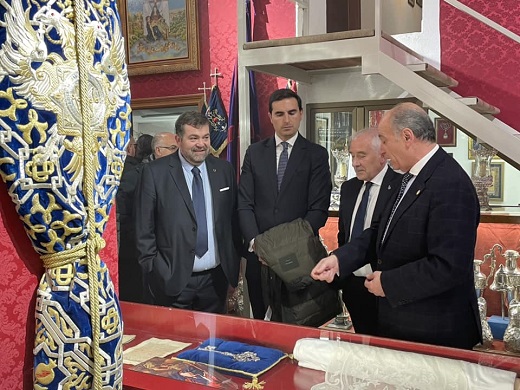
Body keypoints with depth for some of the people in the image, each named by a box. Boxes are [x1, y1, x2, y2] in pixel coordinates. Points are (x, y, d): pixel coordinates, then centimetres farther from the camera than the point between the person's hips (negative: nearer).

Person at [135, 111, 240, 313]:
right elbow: (144, 227, -5)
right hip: (171, 280, -3)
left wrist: (234, 262, 8)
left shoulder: (224, 169, 5)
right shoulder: (154, 172, -7)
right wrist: (152, 271, -7)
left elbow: (233, 218, 10)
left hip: (215, 279, 4)